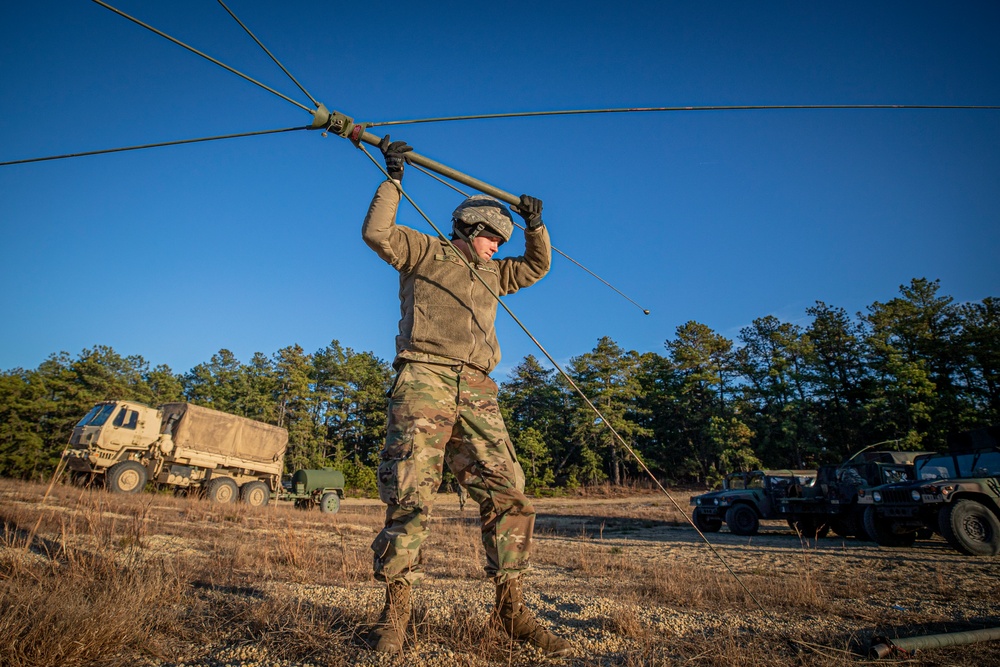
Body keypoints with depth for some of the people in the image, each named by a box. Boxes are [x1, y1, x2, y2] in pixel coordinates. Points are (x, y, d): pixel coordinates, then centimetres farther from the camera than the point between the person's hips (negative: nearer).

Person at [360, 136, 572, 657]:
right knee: (411, 493, -12)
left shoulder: (491, 273, 31)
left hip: (476, 389, 6)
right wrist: (392, 180, 4)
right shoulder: (427, 251, 15)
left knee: (507, 493, -4)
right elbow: (376, 233, 3)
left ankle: (510, 608, 5)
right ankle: (394, 609, 0)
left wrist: (535, 224, 26)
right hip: (424, 377, -5)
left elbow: (537, 266, 39)